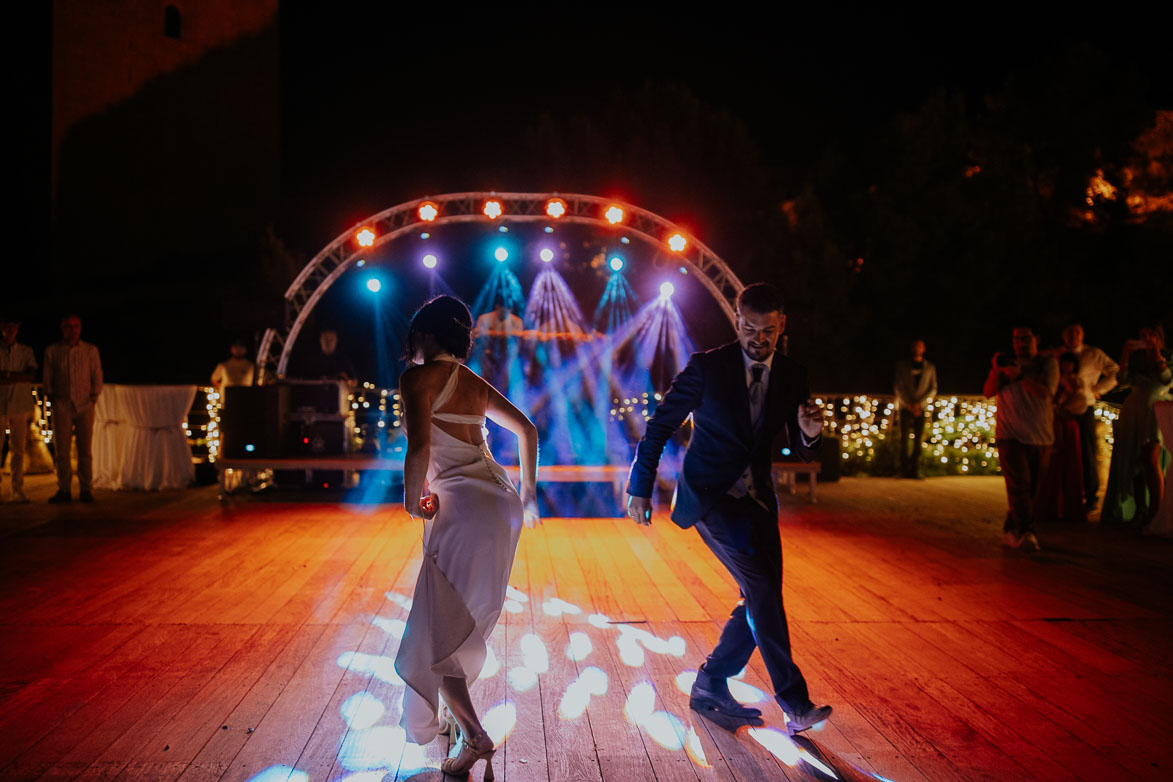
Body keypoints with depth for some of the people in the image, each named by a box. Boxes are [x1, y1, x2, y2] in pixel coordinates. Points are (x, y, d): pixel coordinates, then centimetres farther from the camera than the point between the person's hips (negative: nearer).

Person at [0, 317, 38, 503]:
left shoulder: (26, 351, 12)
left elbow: (32, 375, 0)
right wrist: (17, 376, -10)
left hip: (20, 404, 1)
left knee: (18, 449, 2)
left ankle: (18, 490, 4)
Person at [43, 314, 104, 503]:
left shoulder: (90, 350, 7)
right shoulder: (52, 351, 7)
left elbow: (97, 377, 8)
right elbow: (48, 379, 11)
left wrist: (93, 397, 0)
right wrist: (52, 397, 5)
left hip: (85, 405, 0)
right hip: (61, 405, 0)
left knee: (85, 450, -2)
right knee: (61, 450, -2)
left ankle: (86, 490, 2)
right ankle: (63, 490, 2)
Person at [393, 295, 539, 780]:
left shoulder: (418, 377, -5)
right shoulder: (474, 383, 17)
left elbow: (420, 450, -17)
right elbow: (527, 430, 23)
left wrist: (412, 500, -1)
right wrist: (528, 492, 31)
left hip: (463, 508, -8)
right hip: (500, 504, 8)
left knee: (434, 632, 0)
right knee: (462, 621, 21)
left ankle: (475, 738, -4)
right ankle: (460, 716, 30)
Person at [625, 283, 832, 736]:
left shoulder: (792, 378, 3)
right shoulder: (708, 368, -10)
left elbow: (799, 450, 7)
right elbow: (659, 425, -3)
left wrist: (810, 433, -17)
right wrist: (640, 488, -3)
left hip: (755, 498, 6)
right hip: (709, 494, -6)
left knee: (761, 600, 5)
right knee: (760, 586, -18)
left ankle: (710, 687, 22)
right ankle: (793, 701, -12)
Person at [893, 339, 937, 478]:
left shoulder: (930, 367, 9)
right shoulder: (902, 365, 6)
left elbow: (933, 390, 4)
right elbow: (897, 387, 0)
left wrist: (919, 404, -10)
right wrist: (909, 405, -9)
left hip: (921, 408, 1)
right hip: (905, 407, -1)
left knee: (918, 439, -4)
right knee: (904, 438, -7)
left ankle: (915, 470, -4)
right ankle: (905, 470, -5)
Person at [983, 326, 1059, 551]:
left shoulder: (1048, 363, 5)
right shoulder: (1007, 363, 11)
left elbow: (1046, 392, -12)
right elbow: (988, 391, 1)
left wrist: (1020, 376, -23)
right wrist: (996, 370, -16)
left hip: (1041, 439, 1)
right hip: (1011, 435, -1)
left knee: (1031, 489, 6)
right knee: (1019, 484, -17)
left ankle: (1010, 531, 18)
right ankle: (1026, 532, -25)